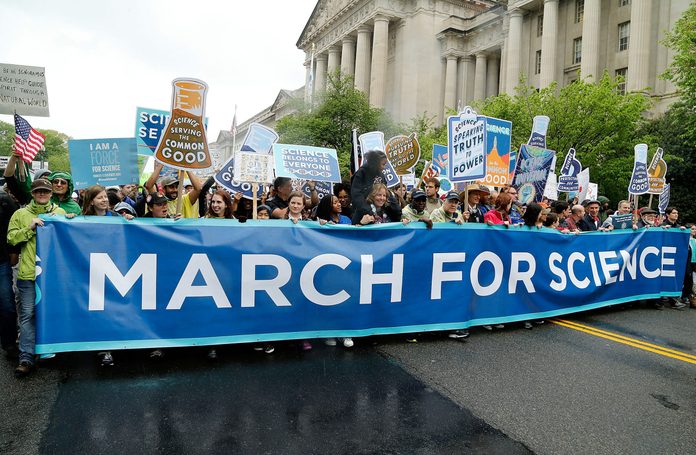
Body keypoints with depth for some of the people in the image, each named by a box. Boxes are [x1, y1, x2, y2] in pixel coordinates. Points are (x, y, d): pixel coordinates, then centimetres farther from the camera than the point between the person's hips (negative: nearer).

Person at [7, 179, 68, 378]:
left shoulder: (60, 212, 9)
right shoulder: (20, 214, 9)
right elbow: (11, 238, 2)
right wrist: (30, 228, -11)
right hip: (28, 273, 0)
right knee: (28, 314, -1)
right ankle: (26, 359, 2)